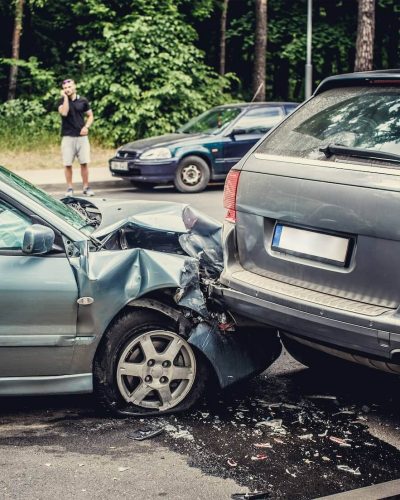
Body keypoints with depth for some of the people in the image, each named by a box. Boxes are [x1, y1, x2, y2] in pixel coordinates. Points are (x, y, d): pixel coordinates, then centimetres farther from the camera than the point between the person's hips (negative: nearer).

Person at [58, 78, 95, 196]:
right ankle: (69, 188, 9)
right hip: (68, 137, -1)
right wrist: (65, 97, -13)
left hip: (82, 136, 1)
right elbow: (64, 112, -18)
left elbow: (90, 116, 12)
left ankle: (86, 187, 10)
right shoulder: (62, 101, 2)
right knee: (67, 164, 0)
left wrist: (86, 126, -5)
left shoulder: (83, 101, 6)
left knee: (84, 163, 0)